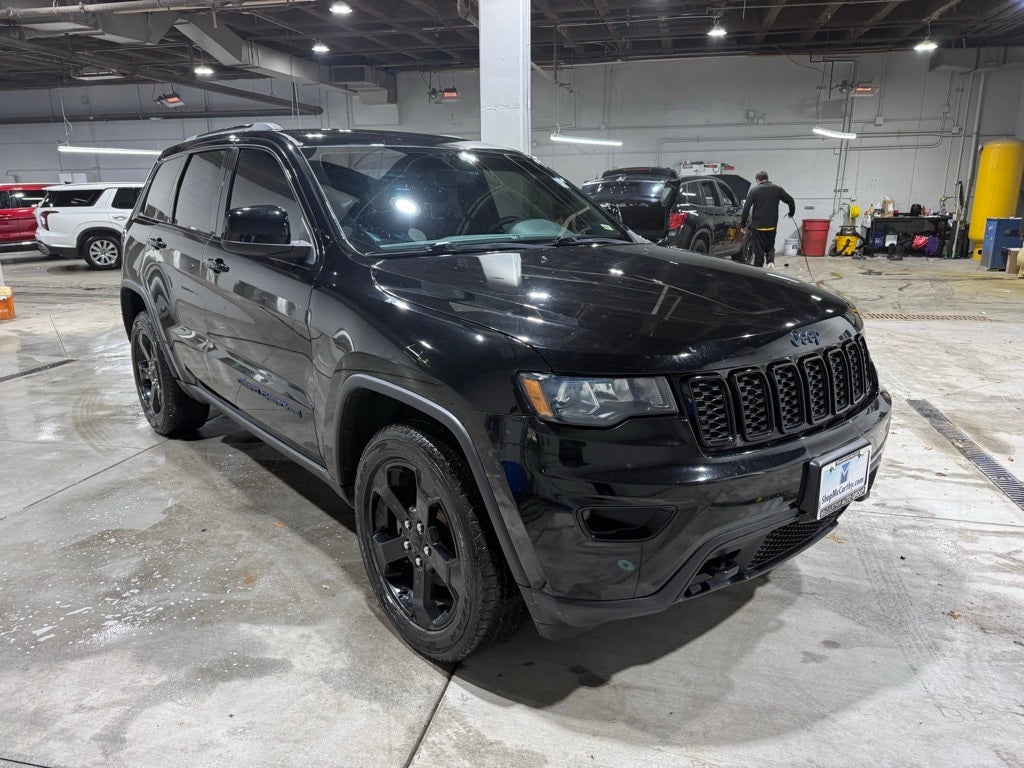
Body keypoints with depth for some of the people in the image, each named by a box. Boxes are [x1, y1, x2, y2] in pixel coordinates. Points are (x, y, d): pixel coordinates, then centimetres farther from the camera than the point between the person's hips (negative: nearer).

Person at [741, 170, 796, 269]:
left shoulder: (754, 190, -3)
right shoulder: (777, 189, 6)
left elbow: (746, 208, -9)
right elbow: (790, 200, 6)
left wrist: (743, 225, -3)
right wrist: (791, 213, 25)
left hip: (758, 226, -3)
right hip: (772, 226, 3)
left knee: (759, 250, 4)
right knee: (770, 246, 20)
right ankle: (771, 262, -4)